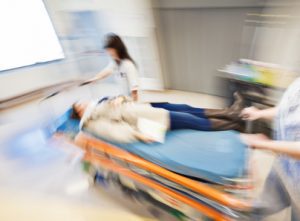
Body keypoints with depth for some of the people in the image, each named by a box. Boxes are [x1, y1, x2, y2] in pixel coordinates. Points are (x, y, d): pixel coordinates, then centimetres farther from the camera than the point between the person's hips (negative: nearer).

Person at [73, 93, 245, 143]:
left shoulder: (97, 106, 24)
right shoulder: (92, 122, -1)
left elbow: (125, 100, 19)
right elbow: (113, 130, -17)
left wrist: (120, 98, -4)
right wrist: (138, 134, -28)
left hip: (145, 108, 8)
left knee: (185, 108, -1)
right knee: (189, 120, -11)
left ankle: (229, 112, 6)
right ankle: (233, 124, 1)